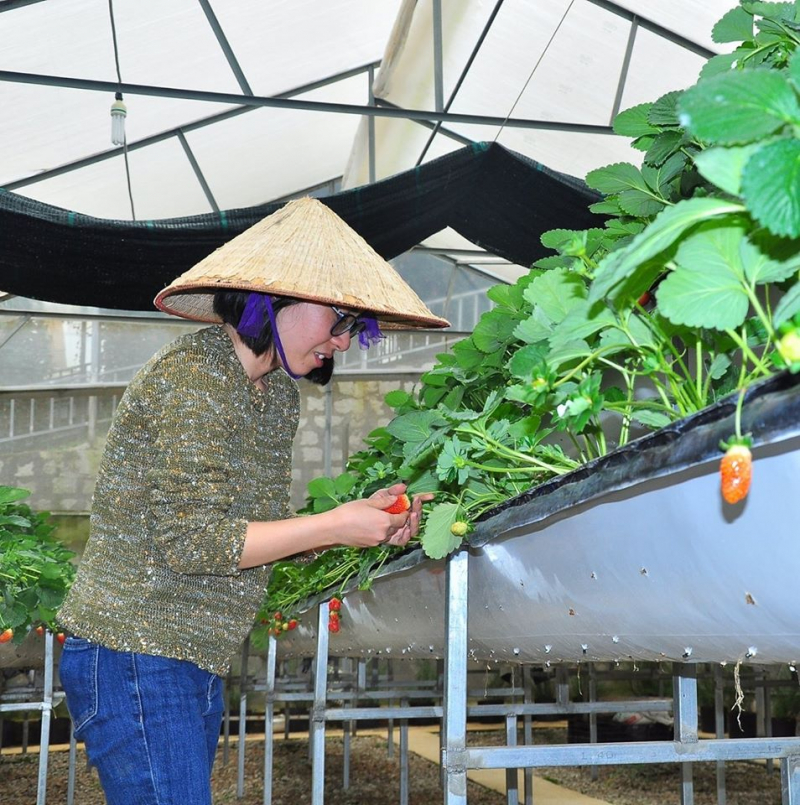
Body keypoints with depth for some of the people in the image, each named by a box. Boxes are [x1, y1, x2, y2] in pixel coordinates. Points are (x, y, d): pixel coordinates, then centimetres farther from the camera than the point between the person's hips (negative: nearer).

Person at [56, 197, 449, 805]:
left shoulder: (279, 393, 10)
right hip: (135, 660, -9)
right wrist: (332, 526, -17)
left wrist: (367, 520, -3)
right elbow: (191, 541, -22)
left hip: (197, 665, 9)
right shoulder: (192, 376, -18)